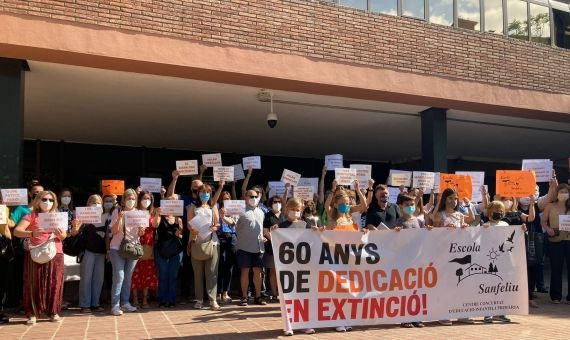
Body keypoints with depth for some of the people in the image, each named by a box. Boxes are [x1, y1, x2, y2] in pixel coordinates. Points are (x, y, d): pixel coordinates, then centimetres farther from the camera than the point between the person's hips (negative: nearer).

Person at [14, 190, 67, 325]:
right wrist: (31, 234, -28)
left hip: (55, 253, 3)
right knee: (34, 283, -2)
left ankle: (53, 312, 9)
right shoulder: (32, 216, 1)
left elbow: (64, 236, 8)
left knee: (54, 283, 1)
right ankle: (32, 313, 3)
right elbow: (16, 231, -11)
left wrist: (60, 234, -16)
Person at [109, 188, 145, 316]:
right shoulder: (117, 212, -1)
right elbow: (114, 231, -7)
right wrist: (120, 218, -20)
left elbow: (140, 233, 9)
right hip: (117, 248, -3)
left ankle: (125, 302, 17)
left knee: (128, 276, 8)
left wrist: (141, 231, -14)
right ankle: (115, 305, -5)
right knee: (119, 276, -9)